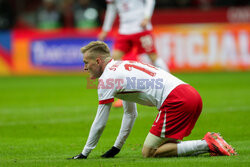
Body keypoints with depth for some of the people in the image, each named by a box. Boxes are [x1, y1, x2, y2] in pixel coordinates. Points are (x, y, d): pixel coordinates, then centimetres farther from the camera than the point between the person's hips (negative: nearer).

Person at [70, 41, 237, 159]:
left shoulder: (107, 78, 1)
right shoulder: (123, 66, 29)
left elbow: (100, 123, 5)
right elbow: (131, 114, 35)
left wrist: (84, 154, 16)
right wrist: (116, 148, 37)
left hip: (176, 101, -9)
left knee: (149, 152, -7)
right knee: (161, 145, 18)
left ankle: (208, 144, -14)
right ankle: (211, 144, 5)